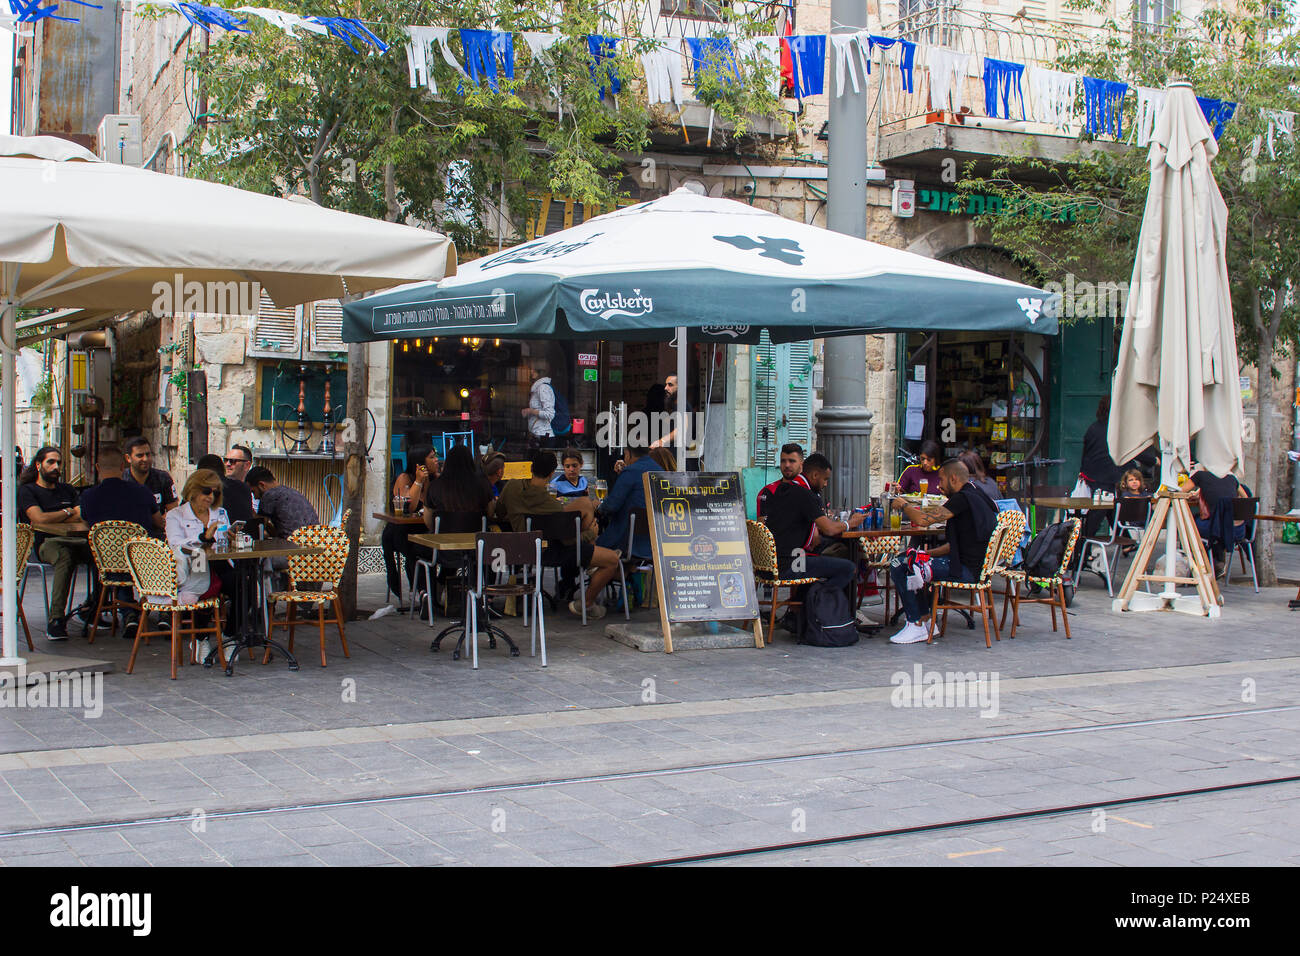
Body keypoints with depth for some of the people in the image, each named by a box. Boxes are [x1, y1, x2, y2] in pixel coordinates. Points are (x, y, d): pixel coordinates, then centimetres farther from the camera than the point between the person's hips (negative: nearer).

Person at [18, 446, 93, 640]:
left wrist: (53, 518, -2)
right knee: (65, 555, -41)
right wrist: (67, 512, 5)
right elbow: (39, 518, -10)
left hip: (73, 540, 5)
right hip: (45, 543, -5)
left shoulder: (68, 490, 26)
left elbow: (84, 516, 11)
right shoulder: (27, 490, 9)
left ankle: (90, 607, -13)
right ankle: (56, 619, -41)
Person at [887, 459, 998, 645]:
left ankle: (916, 626, -8)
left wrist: (904, 506, 1)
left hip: (965, 570, -11)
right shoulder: (977, 496, 16)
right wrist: (929, 552, 14)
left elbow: (923, 520, -19)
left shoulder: (964, 499, -16)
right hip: (973, 565, 11)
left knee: (899, 566, -14)